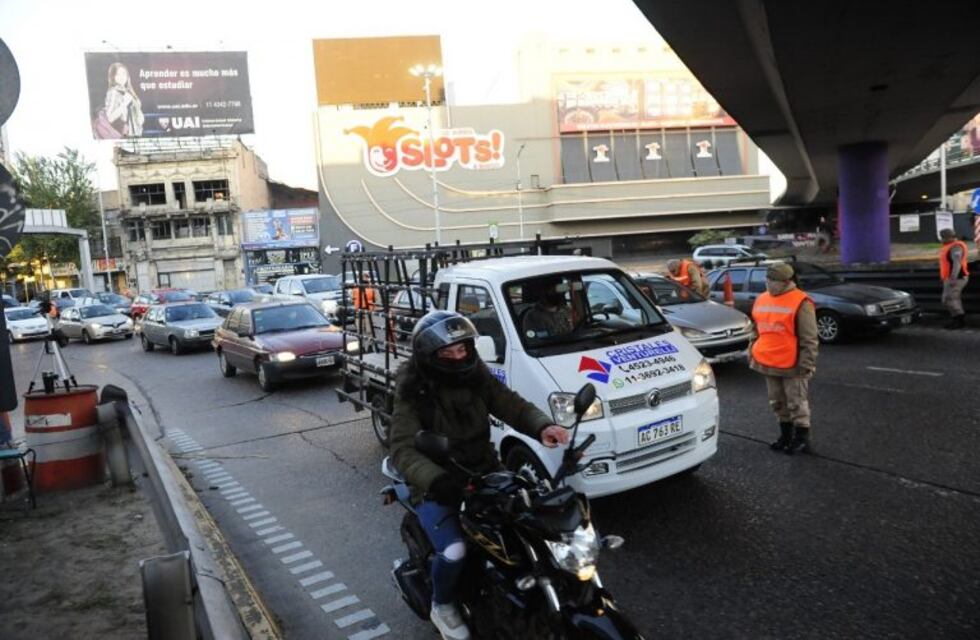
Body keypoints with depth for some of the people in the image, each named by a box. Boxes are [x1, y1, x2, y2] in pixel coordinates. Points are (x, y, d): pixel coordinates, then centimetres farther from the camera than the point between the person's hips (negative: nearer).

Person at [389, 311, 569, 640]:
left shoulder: (477, 377, -2)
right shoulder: (413, 395, -16)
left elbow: (512, 405, -4)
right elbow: (403, 450, -25)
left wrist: (543, 426, -26)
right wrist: (435, 479, -44)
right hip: (437, 489, -5)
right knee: (454, 551, -25)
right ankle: (442, 606, 9)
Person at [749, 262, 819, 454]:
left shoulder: (800, 302, -12)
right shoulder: (761, 300, 9)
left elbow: (809, 338, -11)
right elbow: (756, 330, 20)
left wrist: (807, 364, -14)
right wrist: (752, 353, 17)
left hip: (792, 365, -7)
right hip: (768, 363, 7)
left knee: (797, 403, 4)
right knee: (778, 403, 16)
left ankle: (802, 438, 17)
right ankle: (786, 435, 29)